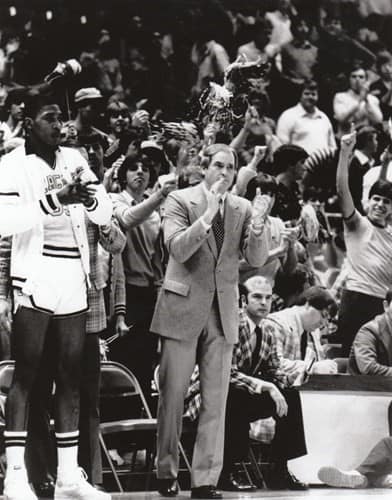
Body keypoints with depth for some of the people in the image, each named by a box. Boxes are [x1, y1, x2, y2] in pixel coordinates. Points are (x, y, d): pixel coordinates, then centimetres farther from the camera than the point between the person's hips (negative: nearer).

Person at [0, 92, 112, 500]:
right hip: (33, 282, -6)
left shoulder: (73, 159, 12)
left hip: (73, 284, 6)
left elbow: (105, 214, 11)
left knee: (70, 378, 7)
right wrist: (54, 200, -25)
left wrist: (88, 196, -11)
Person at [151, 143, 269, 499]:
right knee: (173, 395, 2)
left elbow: (257, 260, 2)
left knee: (216, 399, 0)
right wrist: (207, 216, -25)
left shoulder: (243, 209, 6)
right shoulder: (180, 201, -4)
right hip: (183, 308, -3)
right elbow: (177, 249, -15)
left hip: (222, 312, 3)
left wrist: (257, 231, -19)